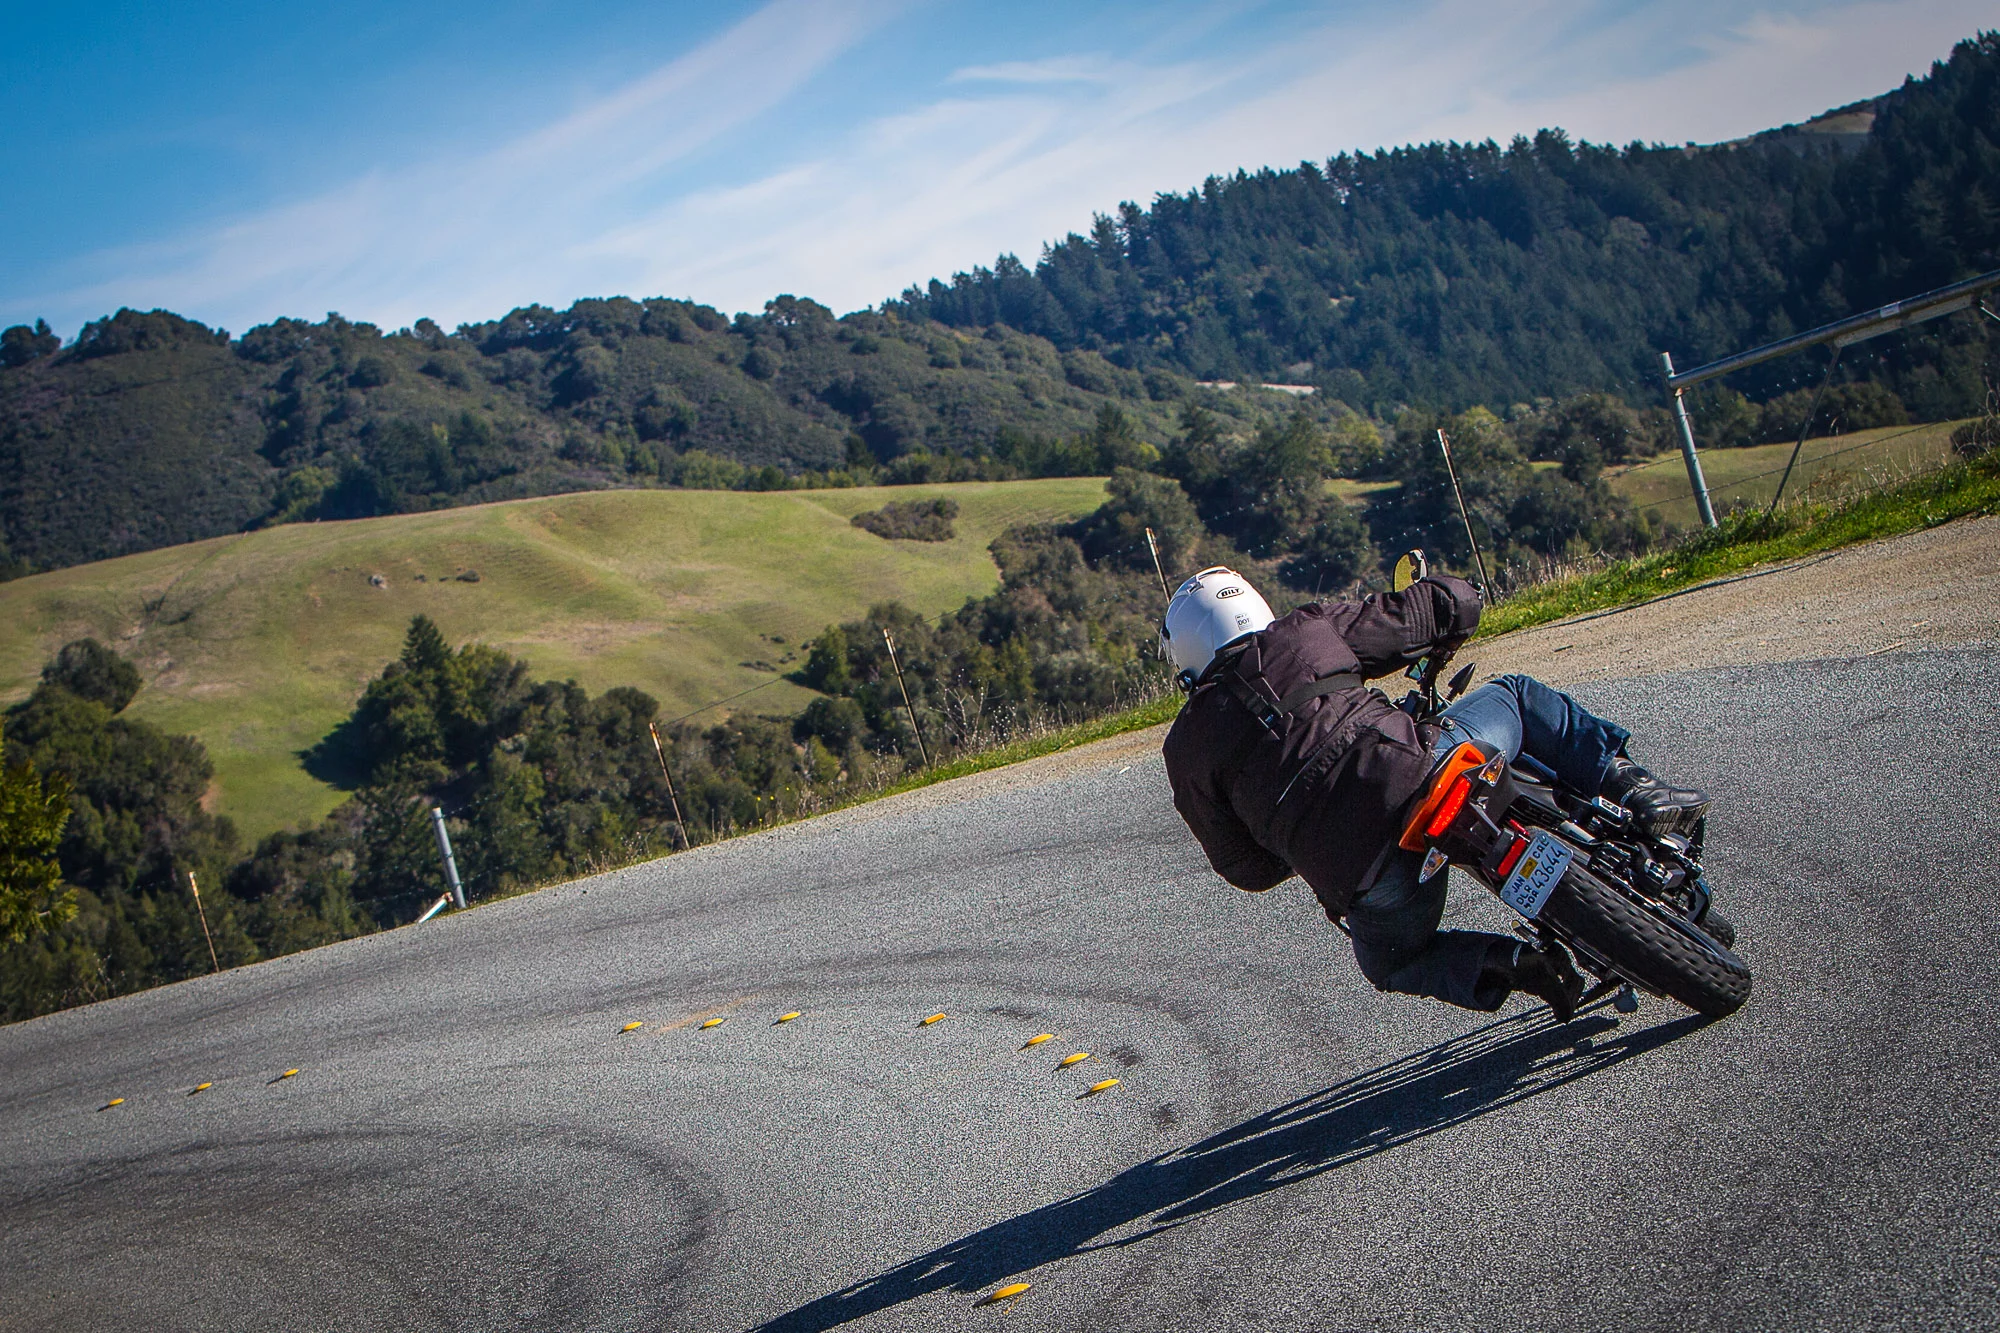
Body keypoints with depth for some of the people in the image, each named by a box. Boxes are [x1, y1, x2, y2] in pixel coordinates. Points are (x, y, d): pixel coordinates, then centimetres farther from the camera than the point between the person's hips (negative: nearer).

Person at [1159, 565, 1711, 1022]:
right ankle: (1634, 791, 13)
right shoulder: (1305, 631, 17)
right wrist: (1442, 639, 46)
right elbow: (1455, 601, 22)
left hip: (1360, 875, 0)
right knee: (1516, 695, 30)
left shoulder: (1185, 749, 16)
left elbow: (1247, 868, 18)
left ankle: (1501, 962, 5)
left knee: (1393, 961, 35)